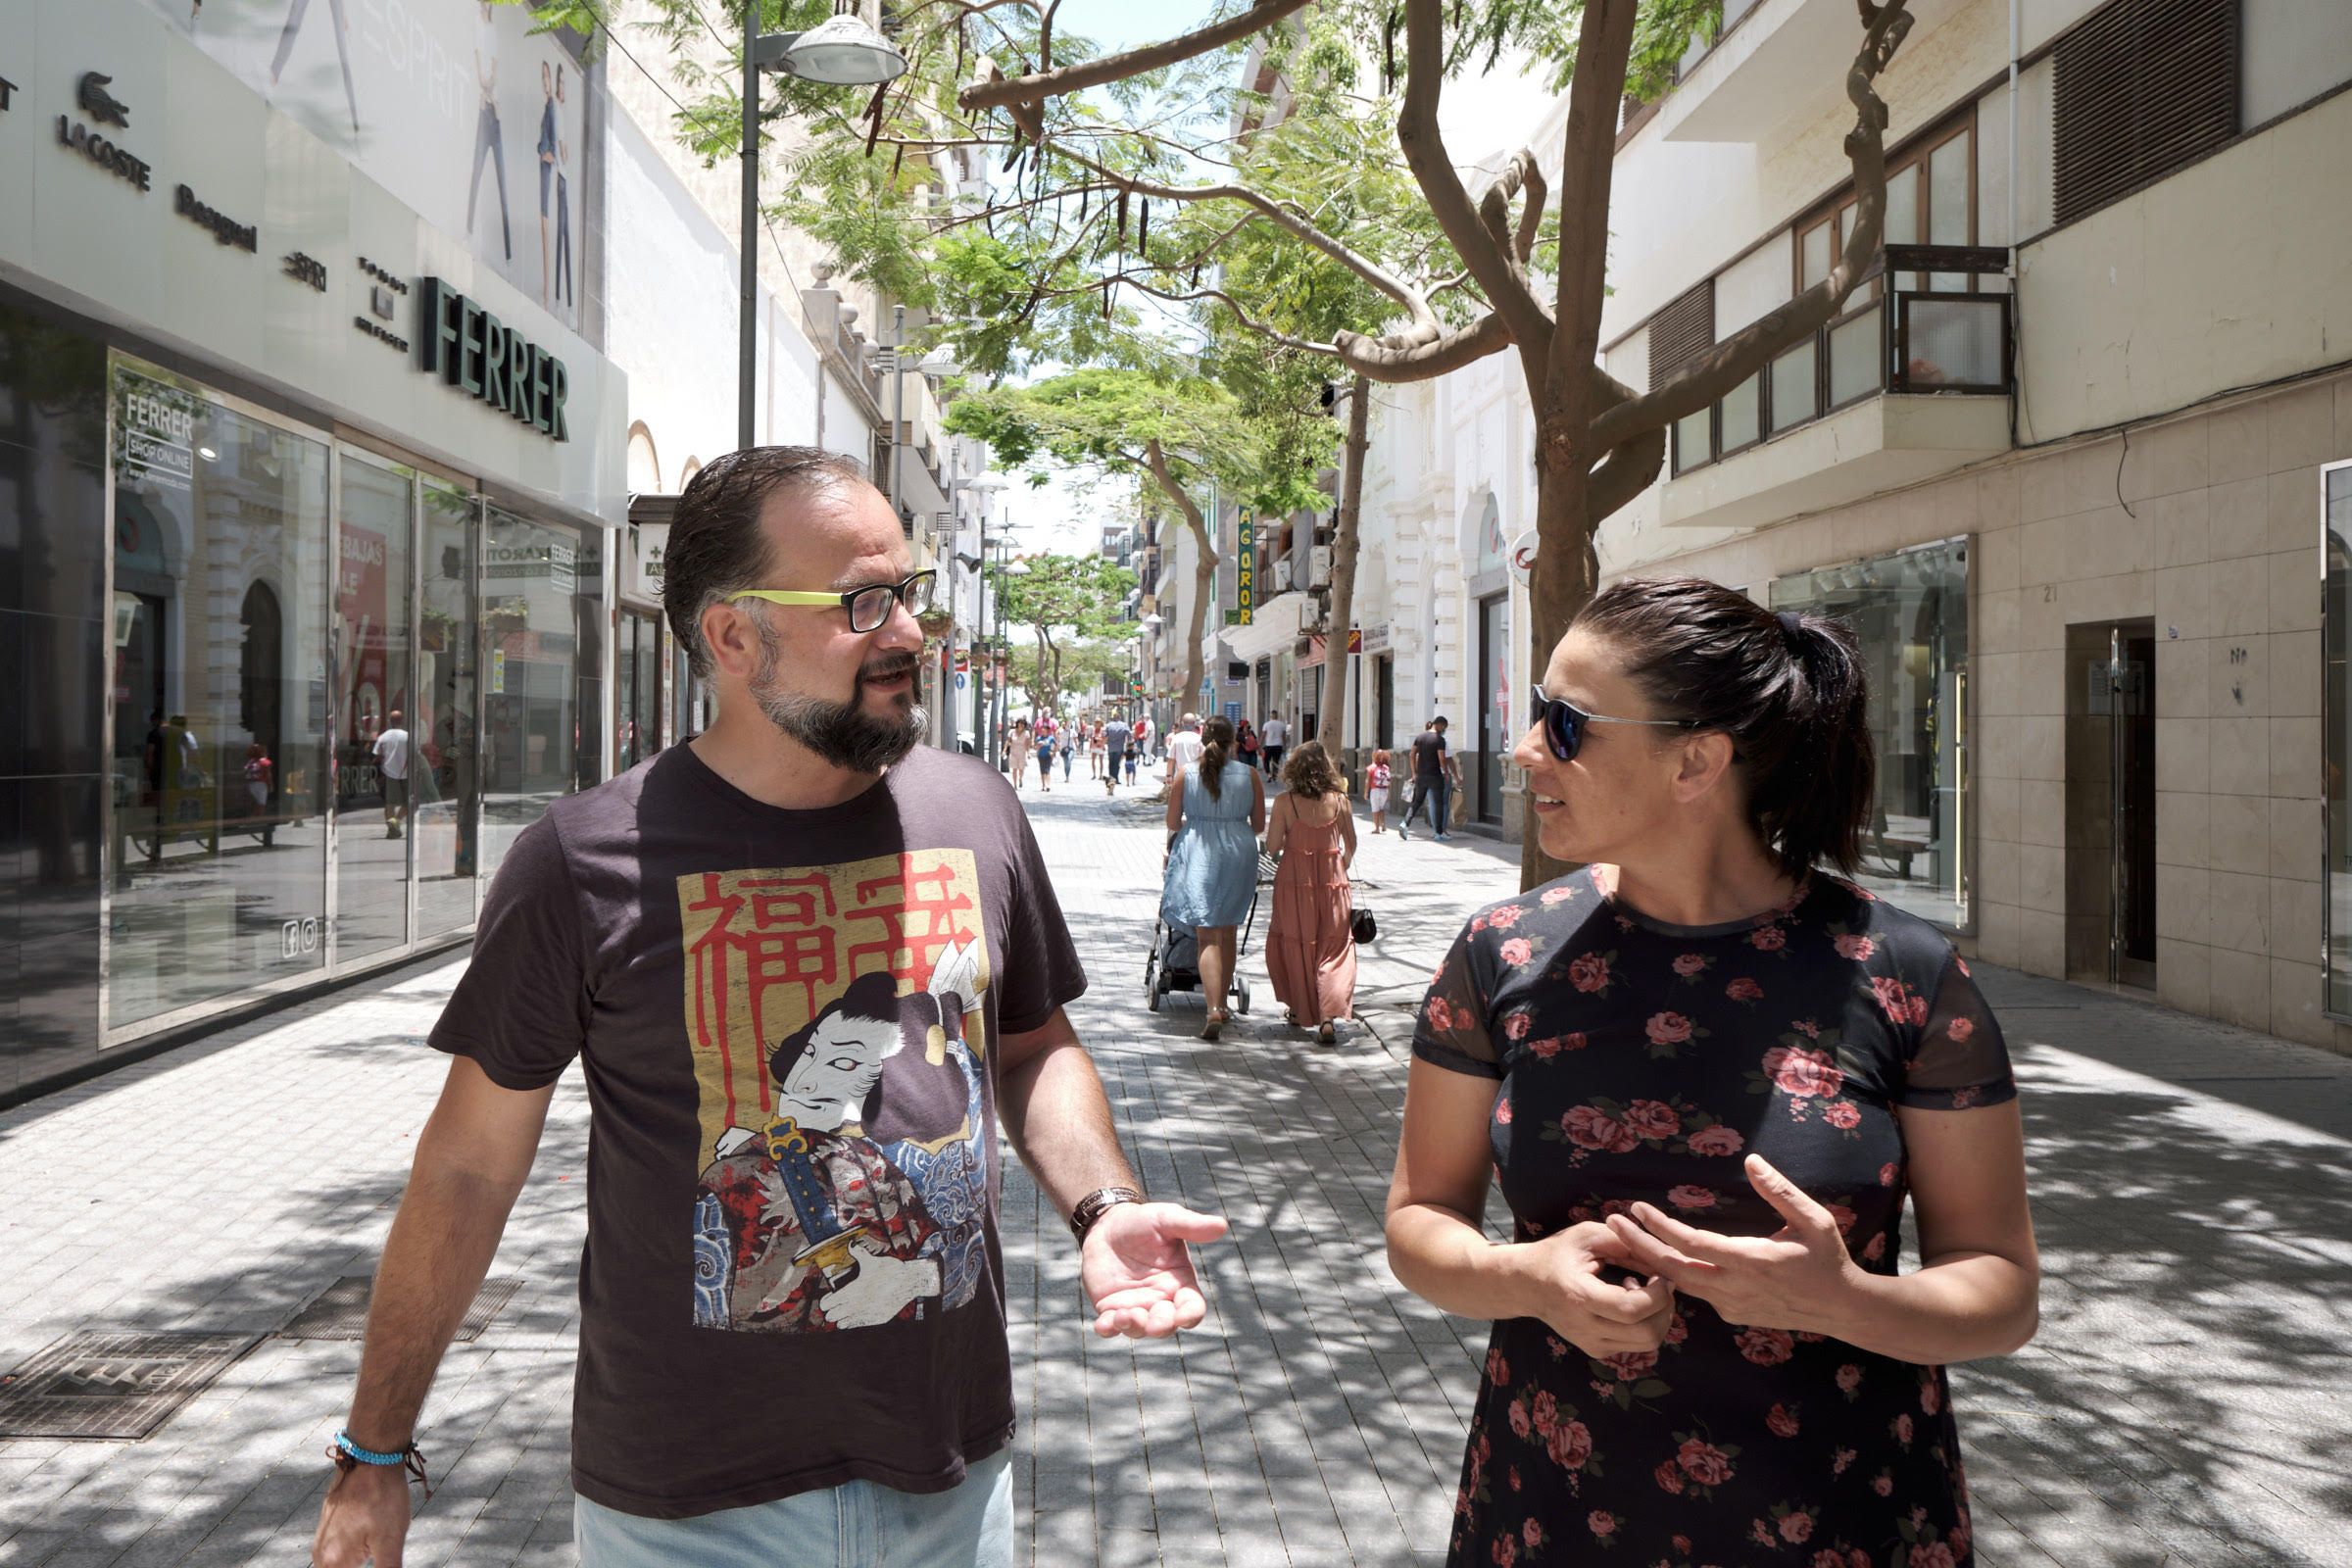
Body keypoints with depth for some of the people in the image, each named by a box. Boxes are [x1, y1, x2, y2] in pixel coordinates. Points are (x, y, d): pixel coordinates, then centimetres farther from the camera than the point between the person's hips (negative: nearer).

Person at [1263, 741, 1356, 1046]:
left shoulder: (1285, 801, -9)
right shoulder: (1338, 800, -3)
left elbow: (1272, 846, -8)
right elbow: (1351, 844, 4)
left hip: (1295, 880, -1)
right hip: (1332, 881, 1)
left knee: (1295, 944, 15)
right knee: (1333, 948, 4)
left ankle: (1300, 1010, 28)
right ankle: (1329, 1018, -9)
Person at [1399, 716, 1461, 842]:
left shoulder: (1420, 737, 7)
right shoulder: (1440, 739, -11)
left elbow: (1412, 755, 8)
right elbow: (1442, 759, -14)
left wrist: (1414, 773, 14)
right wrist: (1447, 774, 0)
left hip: (1421, 776, 5)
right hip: (1435, 776, -5)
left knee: (1417, 802, 13)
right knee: (1438, 804, 5)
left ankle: (1405, 824, -4)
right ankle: (1440, 833, 7)